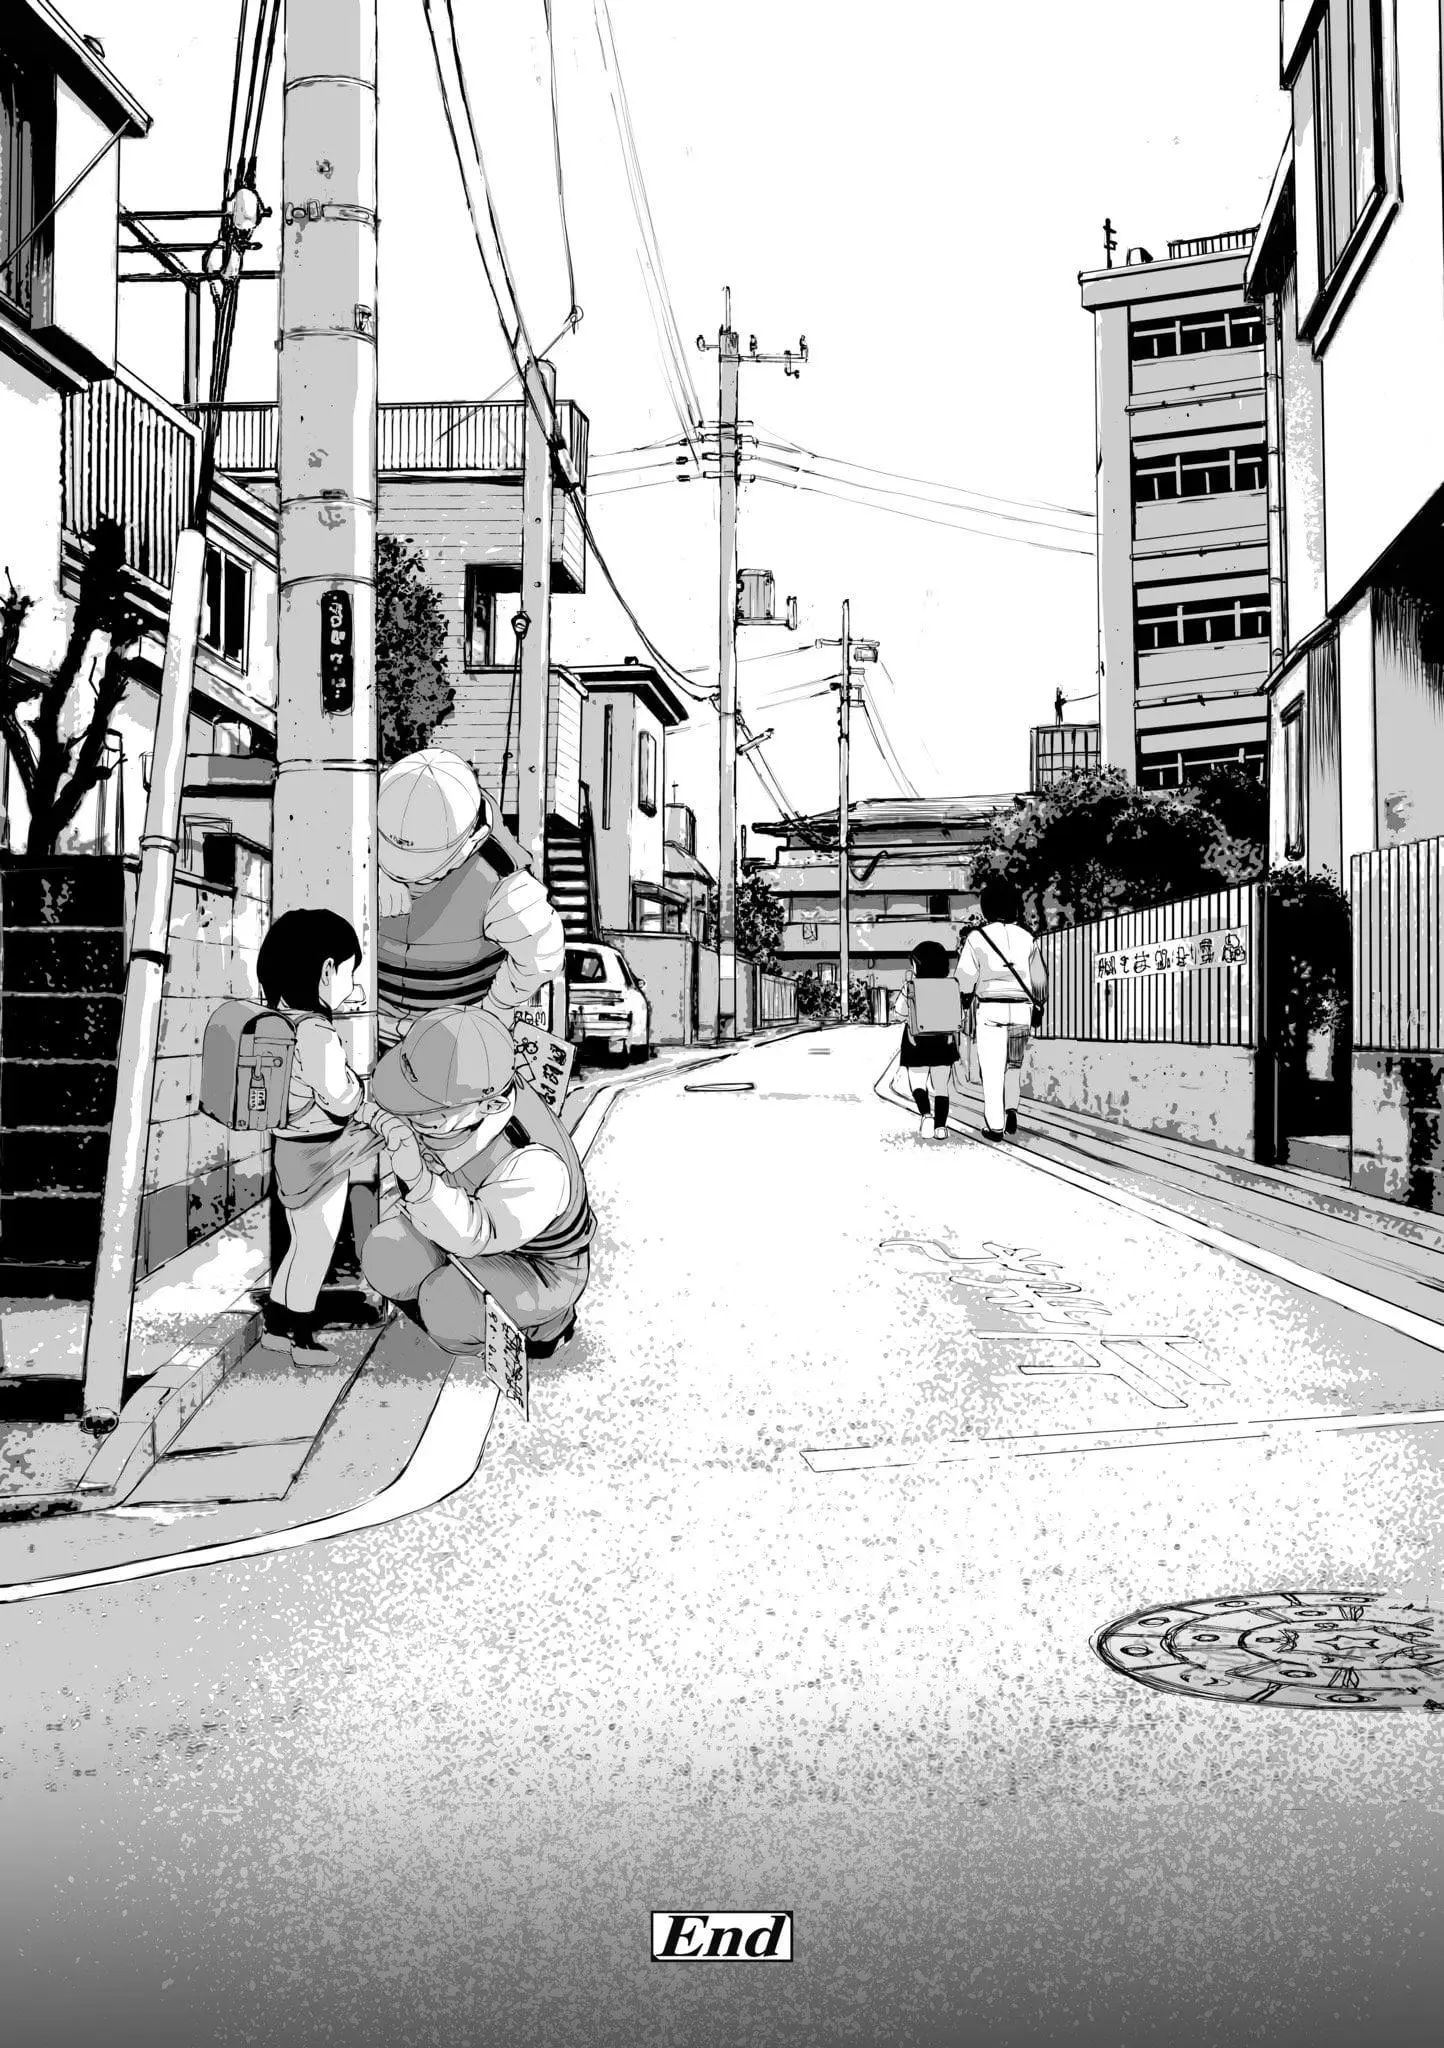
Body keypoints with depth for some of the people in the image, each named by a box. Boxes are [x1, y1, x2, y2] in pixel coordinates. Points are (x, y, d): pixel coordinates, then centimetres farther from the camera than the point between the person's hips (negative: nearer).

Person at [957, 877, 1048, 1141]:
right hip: (1021, 1009, 3)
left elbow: (965, 977, -3)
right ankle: (1011, 1109, 8)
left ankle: (995, 1124, 0)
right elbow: (1039, 978, 9)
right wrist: (1038, 1005, 25)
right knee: (1014, 1063, 22)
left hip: (990, 1009, -3)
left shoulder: (977, 937, -5)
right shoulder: (1027, 937, 4)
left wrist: (966, 998, 18)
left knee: (992, 1069, 2)